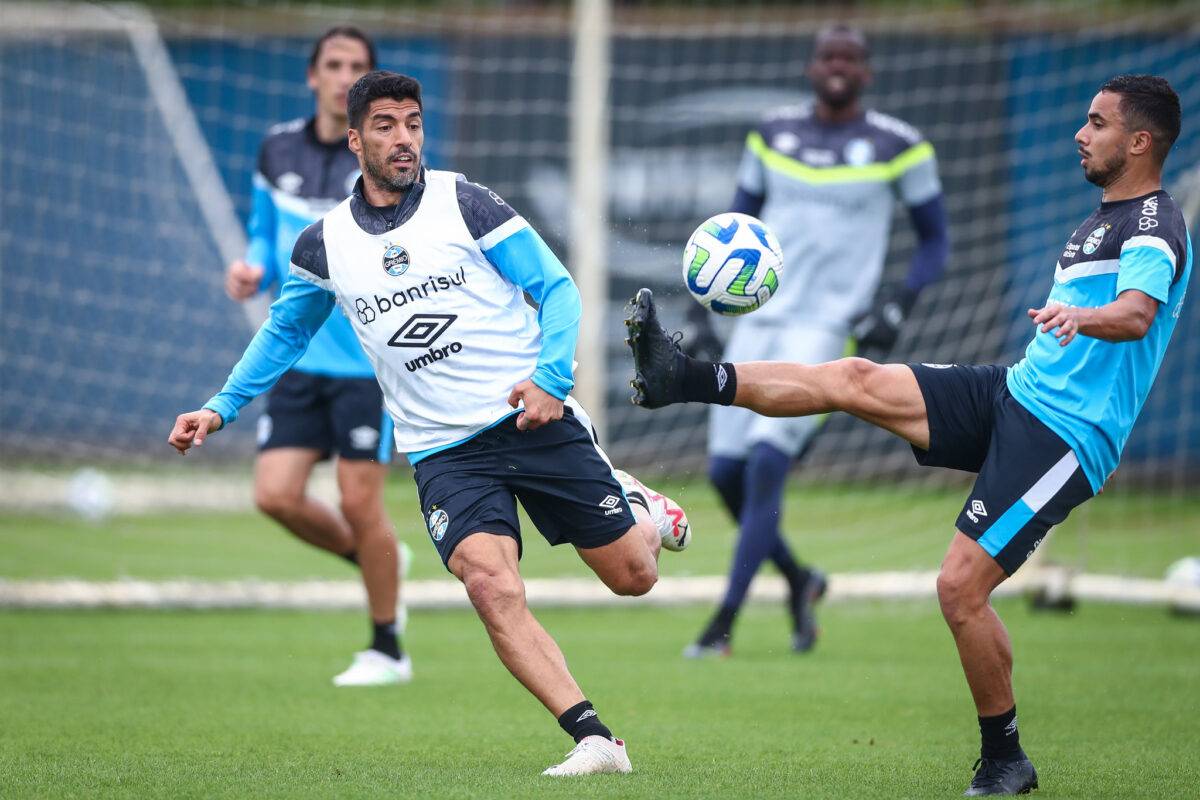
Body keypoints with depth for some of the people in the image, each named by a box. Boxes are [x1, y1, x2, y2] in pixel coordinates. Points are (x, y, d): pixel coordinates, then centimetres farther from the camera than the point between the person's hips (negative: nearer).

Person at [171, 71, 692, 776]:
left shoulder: (463, 203, -2)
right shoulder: (324, 245, 5)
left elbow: (556, 287, -1)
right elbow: (284, 333, 23)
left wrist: (553, 379, -16)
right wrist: (222, 409, 15)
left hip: (535, 420, -1)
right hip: (444, 450, 1)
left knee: (634, 576, 3)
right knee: (492, 586, -25)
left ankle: (638, 507, 40)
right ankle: (594, 740, -23)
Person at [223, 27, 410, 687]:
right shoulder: (278, 151, 5)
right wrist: (252, 271, -3)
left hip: (369, 359, -5)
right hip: (299, 356, 5)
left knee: (358, 502, -4)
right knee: (276, 494, -5)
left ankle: (387, 650, 13)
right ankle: (372, 560, 25)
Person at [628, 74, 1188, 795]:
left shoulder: (1155, 229, -13)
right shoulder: (1104, 220, 17)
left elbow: (1136, 315, -35)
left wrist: (1080, 315, -54)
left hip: (1063, 438, -9)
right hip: (1015, 393, 9)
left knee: (961, 588, -14)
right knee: (856, 379, -2)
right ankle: (690, 379, 1)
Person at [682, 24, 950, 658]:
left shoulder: (897, 147, -2)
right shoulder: (772, 135, 9)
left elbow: (934, 241, 6)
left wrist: (897, 305, -10)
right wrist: (700, 309, 8)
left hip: (827, 327, -5)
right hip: (759, 320, 5)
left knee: (766, 463, -17)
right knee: (725, 471, 1)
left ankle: (723, 625, -12)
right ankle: (798, 581, 27)